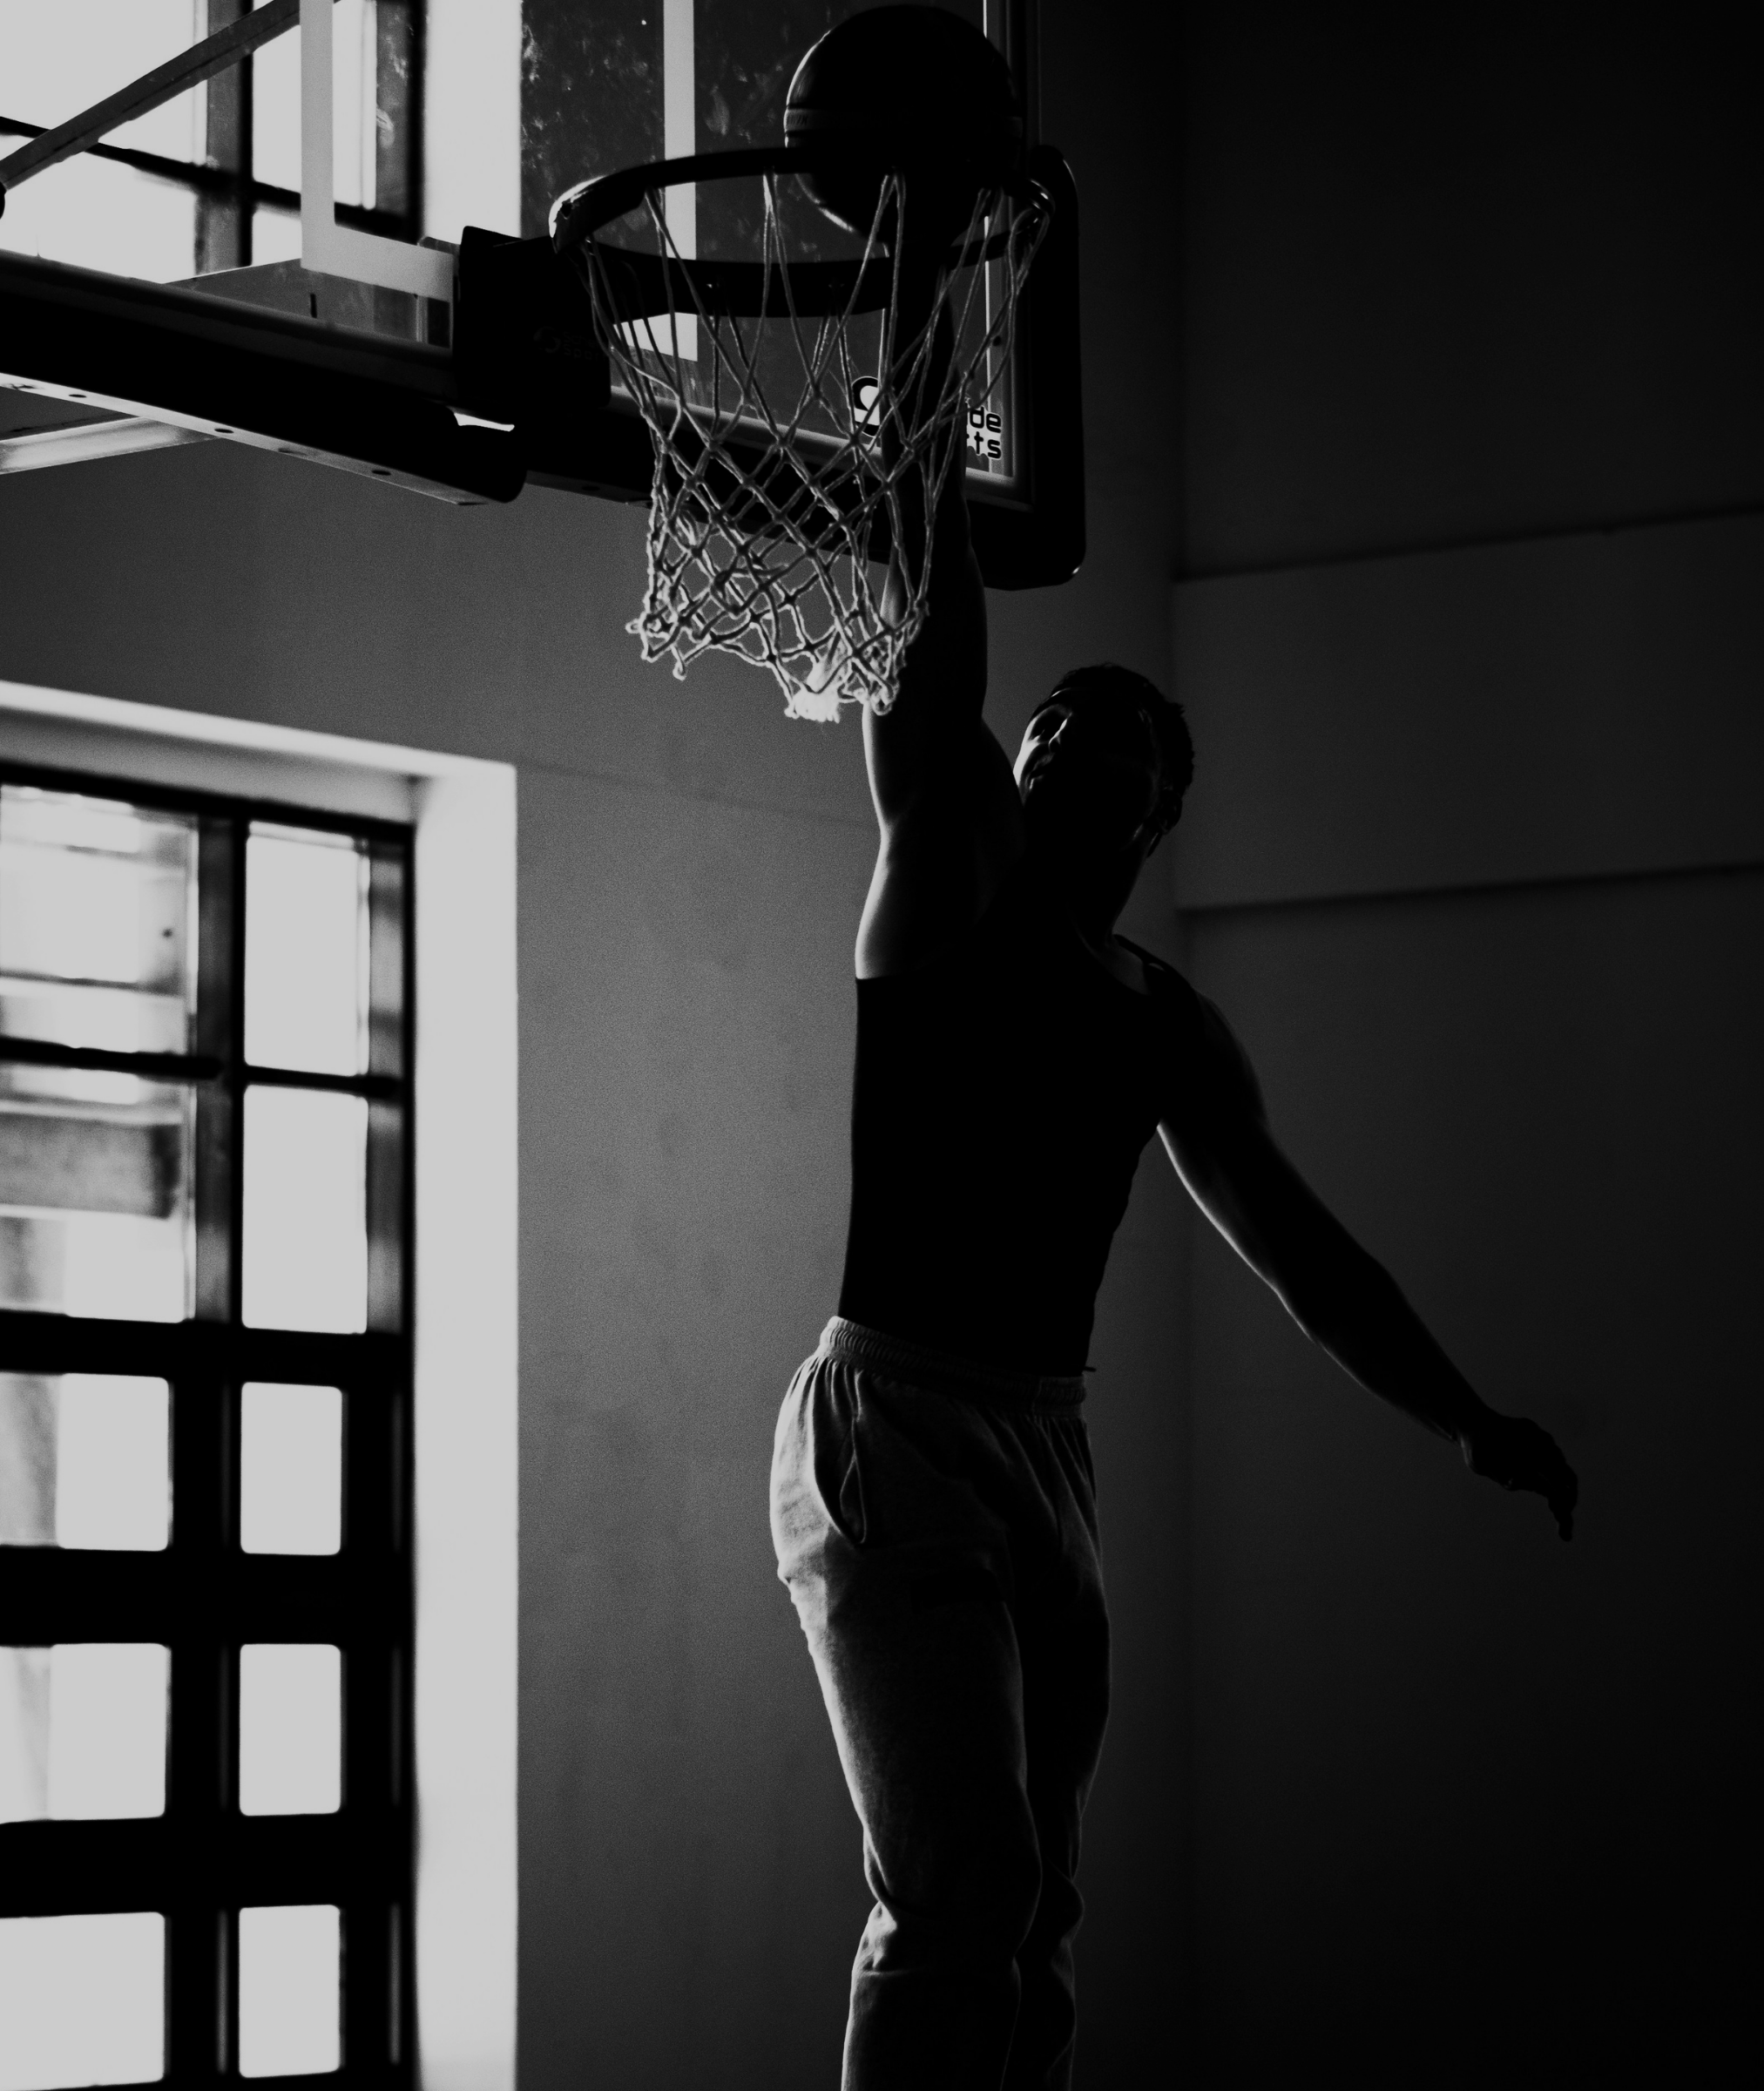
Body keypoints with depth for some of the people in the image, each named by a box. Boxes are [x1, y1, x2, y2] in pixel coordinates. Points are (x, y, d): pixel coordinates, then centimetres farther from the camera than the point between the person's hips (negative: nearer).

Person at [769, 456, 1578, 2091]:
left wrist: (1464, 1420, 11)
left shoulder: (1168, 1027, 16)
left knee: (1030, 1912, 6)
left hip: (1049, 1450, 7)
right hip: (892, 1427, -7)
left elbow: (1297, 1244, 16)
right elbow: (934, 675, -13)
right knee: (962, 1889, -18)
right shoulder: (946, 882, 1)